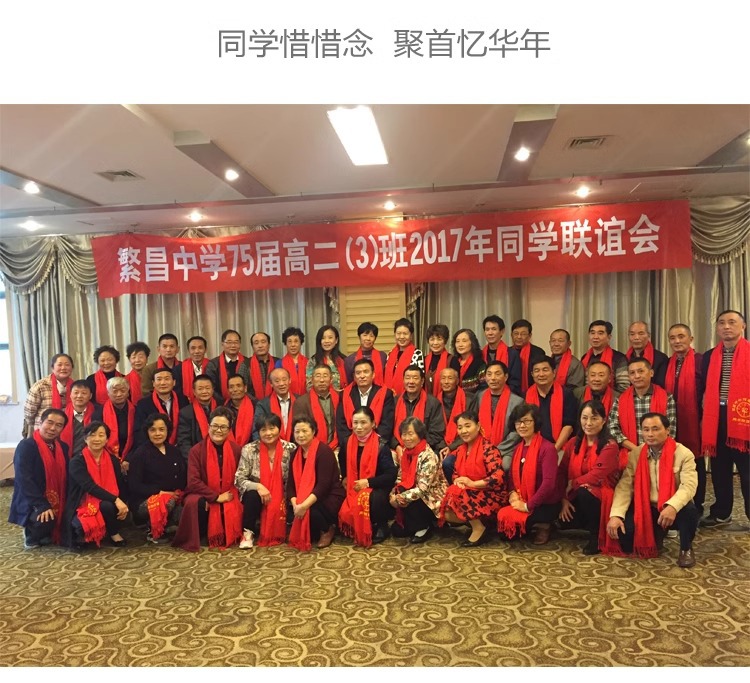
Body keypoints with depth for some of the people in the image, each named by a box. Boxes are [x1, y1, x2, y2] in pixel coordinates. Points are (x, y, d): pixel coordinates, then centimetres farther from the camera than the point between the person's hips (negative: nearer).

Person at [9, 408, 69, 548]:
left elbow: (65, 477, 8)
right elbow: (24, 480, -20)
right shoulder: (26, 446, -12)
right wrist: (42, 505, -27)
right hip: (32, 504, -6)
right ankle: (31, 537, 2)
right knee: (45, 520, -33)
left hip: (56, 503, 7)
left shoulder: (63, 448, 8)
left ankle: (48, 535, 17)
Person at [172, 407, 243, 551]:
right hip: (203, 495, -1)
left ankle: (229, 537, 3)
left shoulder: (236, 450, 0)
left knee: (234, 508, -30)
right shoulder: (197, 450, -7)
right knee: (194, 503, -35)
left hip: (228, 496, 2)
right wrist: (216, 497, -18)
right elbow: (193, 482, -13)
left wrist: (230, 495, -14)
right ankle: (194, 538, -8)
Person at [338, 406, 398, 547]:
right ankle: (356, 529, 6)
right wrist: (345, 478, 3)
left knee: (375, 499, -37)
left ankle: (381, 526, -4)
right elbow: (342, 466, 22)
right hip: (353, 488, 4)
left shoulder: (381, 446, -14)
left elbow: (391, 475, -18)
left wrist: (367, 482, -22)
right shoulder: (347, 444, 1)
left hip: (376, 488, -4)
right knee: (337, 503, -23)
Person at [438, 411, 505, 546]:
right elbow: (455, 473, 15)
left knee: (458, 495, -28)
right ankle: (476, 521, 6)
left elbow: (497, 478, -25)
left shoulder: (488, 448, -15)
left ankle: (479, 529, -11)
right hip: (471, 495, 7)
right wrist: (458, 481, -9)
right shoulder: (461, 449, 8)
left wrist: (472, 483, -23)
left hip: (490, 496, -7)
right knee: (446, 514, -13)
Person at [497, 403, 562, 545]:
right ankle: (534, 525, 10)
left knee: (508, 517, -24)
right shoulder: (518, 448, 8)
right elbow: (512, 474, 12)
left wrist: (528, 506, -21)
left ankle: (542, 526, 1)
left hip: (546, 505, -7)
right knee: (501, 516, -15)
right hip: (521, 502, 7)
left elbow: (549, 483, -23)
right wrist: (512, 493, -9)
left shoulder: (547, 448, -17)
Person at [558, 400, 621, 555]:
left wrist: (572, 484, -13)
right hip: (576, 496, 5)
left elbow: (597, 475, -23)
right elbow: (562, 472, 1)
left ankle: (596, 535, -11)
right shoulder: (573, 443, 4)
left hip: (601, 495, -5)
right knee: (560, 519, -20)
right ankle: (590, 525, 13)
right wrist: (564, 499, -9)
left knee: (584, 492, -37)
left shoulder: (610, 446, -13)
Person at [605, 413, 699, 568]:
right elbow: (624, 486, -8)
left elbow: (689, 485, -23)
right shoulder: (634, 455, -2)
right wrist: (615, 514, -23)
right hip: (646, 509, 3)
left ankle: (686, 548, -3)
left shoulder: (684, 454, -10)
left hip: (674, 509, -3)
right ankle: (655, 537, 16)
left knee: (689, 509, -36)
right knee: (622, 529, -22)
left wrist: (673, 506, -42)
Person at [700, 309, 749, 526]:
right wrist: (702, 418, 8)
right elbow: (704, 389, 12)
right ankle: (721, 513, 23)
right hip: (716, 418, 4)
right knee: (719, 469, 12)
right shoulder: (709, 356, 10)